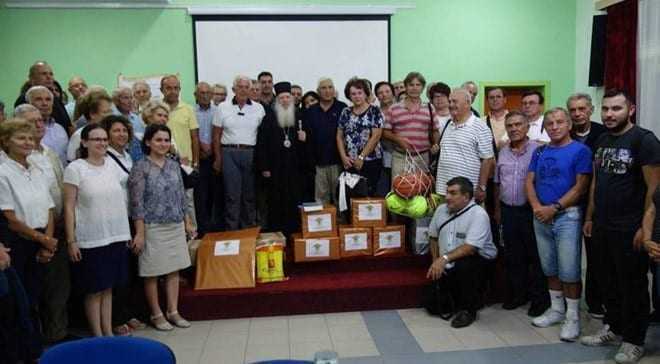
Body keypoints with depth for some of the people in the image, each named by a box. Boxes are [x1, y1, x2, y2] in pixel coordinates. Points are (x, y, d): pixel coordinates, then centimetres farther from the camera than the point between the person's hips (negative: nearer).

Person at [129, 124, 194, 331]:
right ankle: (156, 314, 19)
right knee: (153, 273, 5)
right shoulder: (141, 168, -8)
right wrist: (140, 233, -13)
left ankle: (173, 311, 21)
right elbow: (137, 203, -10)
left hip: (176, 227, 5)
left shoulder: (174, 166, 8)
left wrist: (187, 223, 13)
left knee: (174, 270, 10)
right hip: (153, 228, -5)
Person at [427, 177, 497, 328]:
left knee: (463, 265, -39)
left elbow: (470, 247, -27)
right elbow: (433, 236, 16)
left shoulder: (478, 214, -18)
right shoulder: (441, 209, 3)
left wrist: (445, 258, -33)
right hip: (447, 267, 5)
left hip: (477, 260, -5)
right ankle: (457, 301, 27)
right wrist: (436, 262, 7)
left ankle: (468, 309, -14)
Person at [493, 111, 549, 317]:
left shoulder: (538, 150, -8)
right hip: (508, 211, 5)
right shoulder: (503, 152, 10)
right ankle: (518, 294, 26)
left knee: (535, 256, 3)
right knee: (513, 256, 12)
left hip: (530, 211, -5)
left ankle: (539, 299, 15)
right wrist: (497, 209, 16)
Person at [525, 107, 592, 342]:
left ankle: (572, 317, 10)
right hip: (541, 217, 6)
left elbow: (580, 187, -11)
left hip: (567, 216, -5)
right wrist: (536, 206, -9)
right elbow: (529, 181, 8)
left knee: (569, 271, -3)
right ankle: (556, 309, 28)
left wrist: (554, 208, -16)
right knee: (549, 268, 14)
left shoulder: (580, 150, -4)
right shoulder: (540, 152, 13)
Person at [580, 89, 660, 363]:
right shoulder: (601, 141, 11)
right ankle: (613, 328, 32)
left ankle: (633, 341, 18)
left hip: (629, 229, -7)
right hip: (603, 227, 7)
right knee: (609, 282, 16)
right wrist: (590, 217, 14)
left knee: (633, 286, 5)